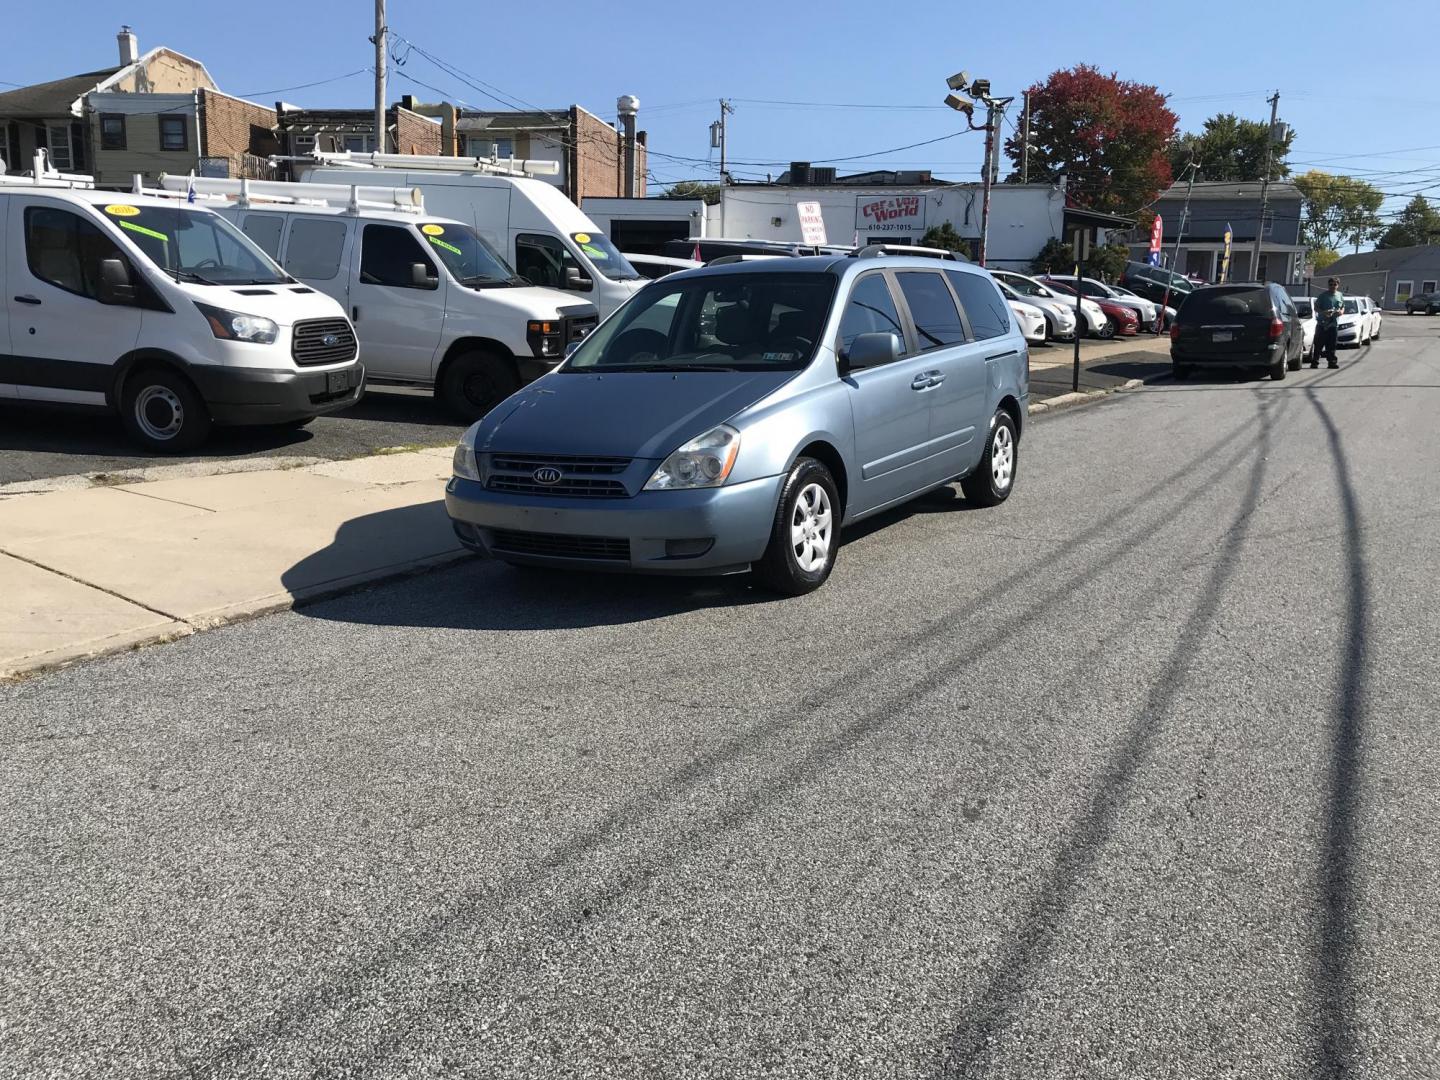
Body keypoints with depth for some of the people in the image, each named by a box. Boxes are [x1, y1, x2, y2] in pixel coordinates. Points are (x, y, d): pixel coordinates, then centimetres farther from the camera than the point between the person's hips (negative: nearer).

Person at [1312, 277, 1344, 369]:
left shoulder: (1340, 295, 13)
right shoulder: (1323, 295, -1)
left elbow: (1343, 307, 23)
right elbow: (1316, 308, 0)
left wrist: (1341, 311, 0)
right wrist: (1323, 312, -18)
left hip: (1334, 324, 3)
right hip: (1322, 323, -3)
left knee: (1331, 346, 4)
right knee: (1319, 344, -4)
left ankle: (1332, 361, 7)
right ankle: (1314, 362, 1)